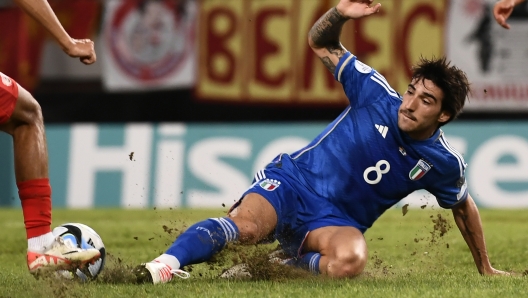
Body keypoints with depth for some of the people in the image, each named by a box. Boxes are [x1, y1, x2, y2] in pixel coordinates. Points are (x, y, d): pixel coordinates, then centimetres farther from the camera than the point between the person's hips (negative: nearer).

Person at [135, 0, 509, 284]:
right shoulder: (377, 95, -6)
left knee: (350, 261, -37)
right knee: (246, 226, -36)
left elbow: (464, 206, 18)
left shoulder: (444, 163, -3)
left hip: (336, 222, 1)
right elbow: (321, 43, 1)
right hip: (292, 181, -1)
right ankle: (167, 264, -46)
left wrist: (485, 267, 25)